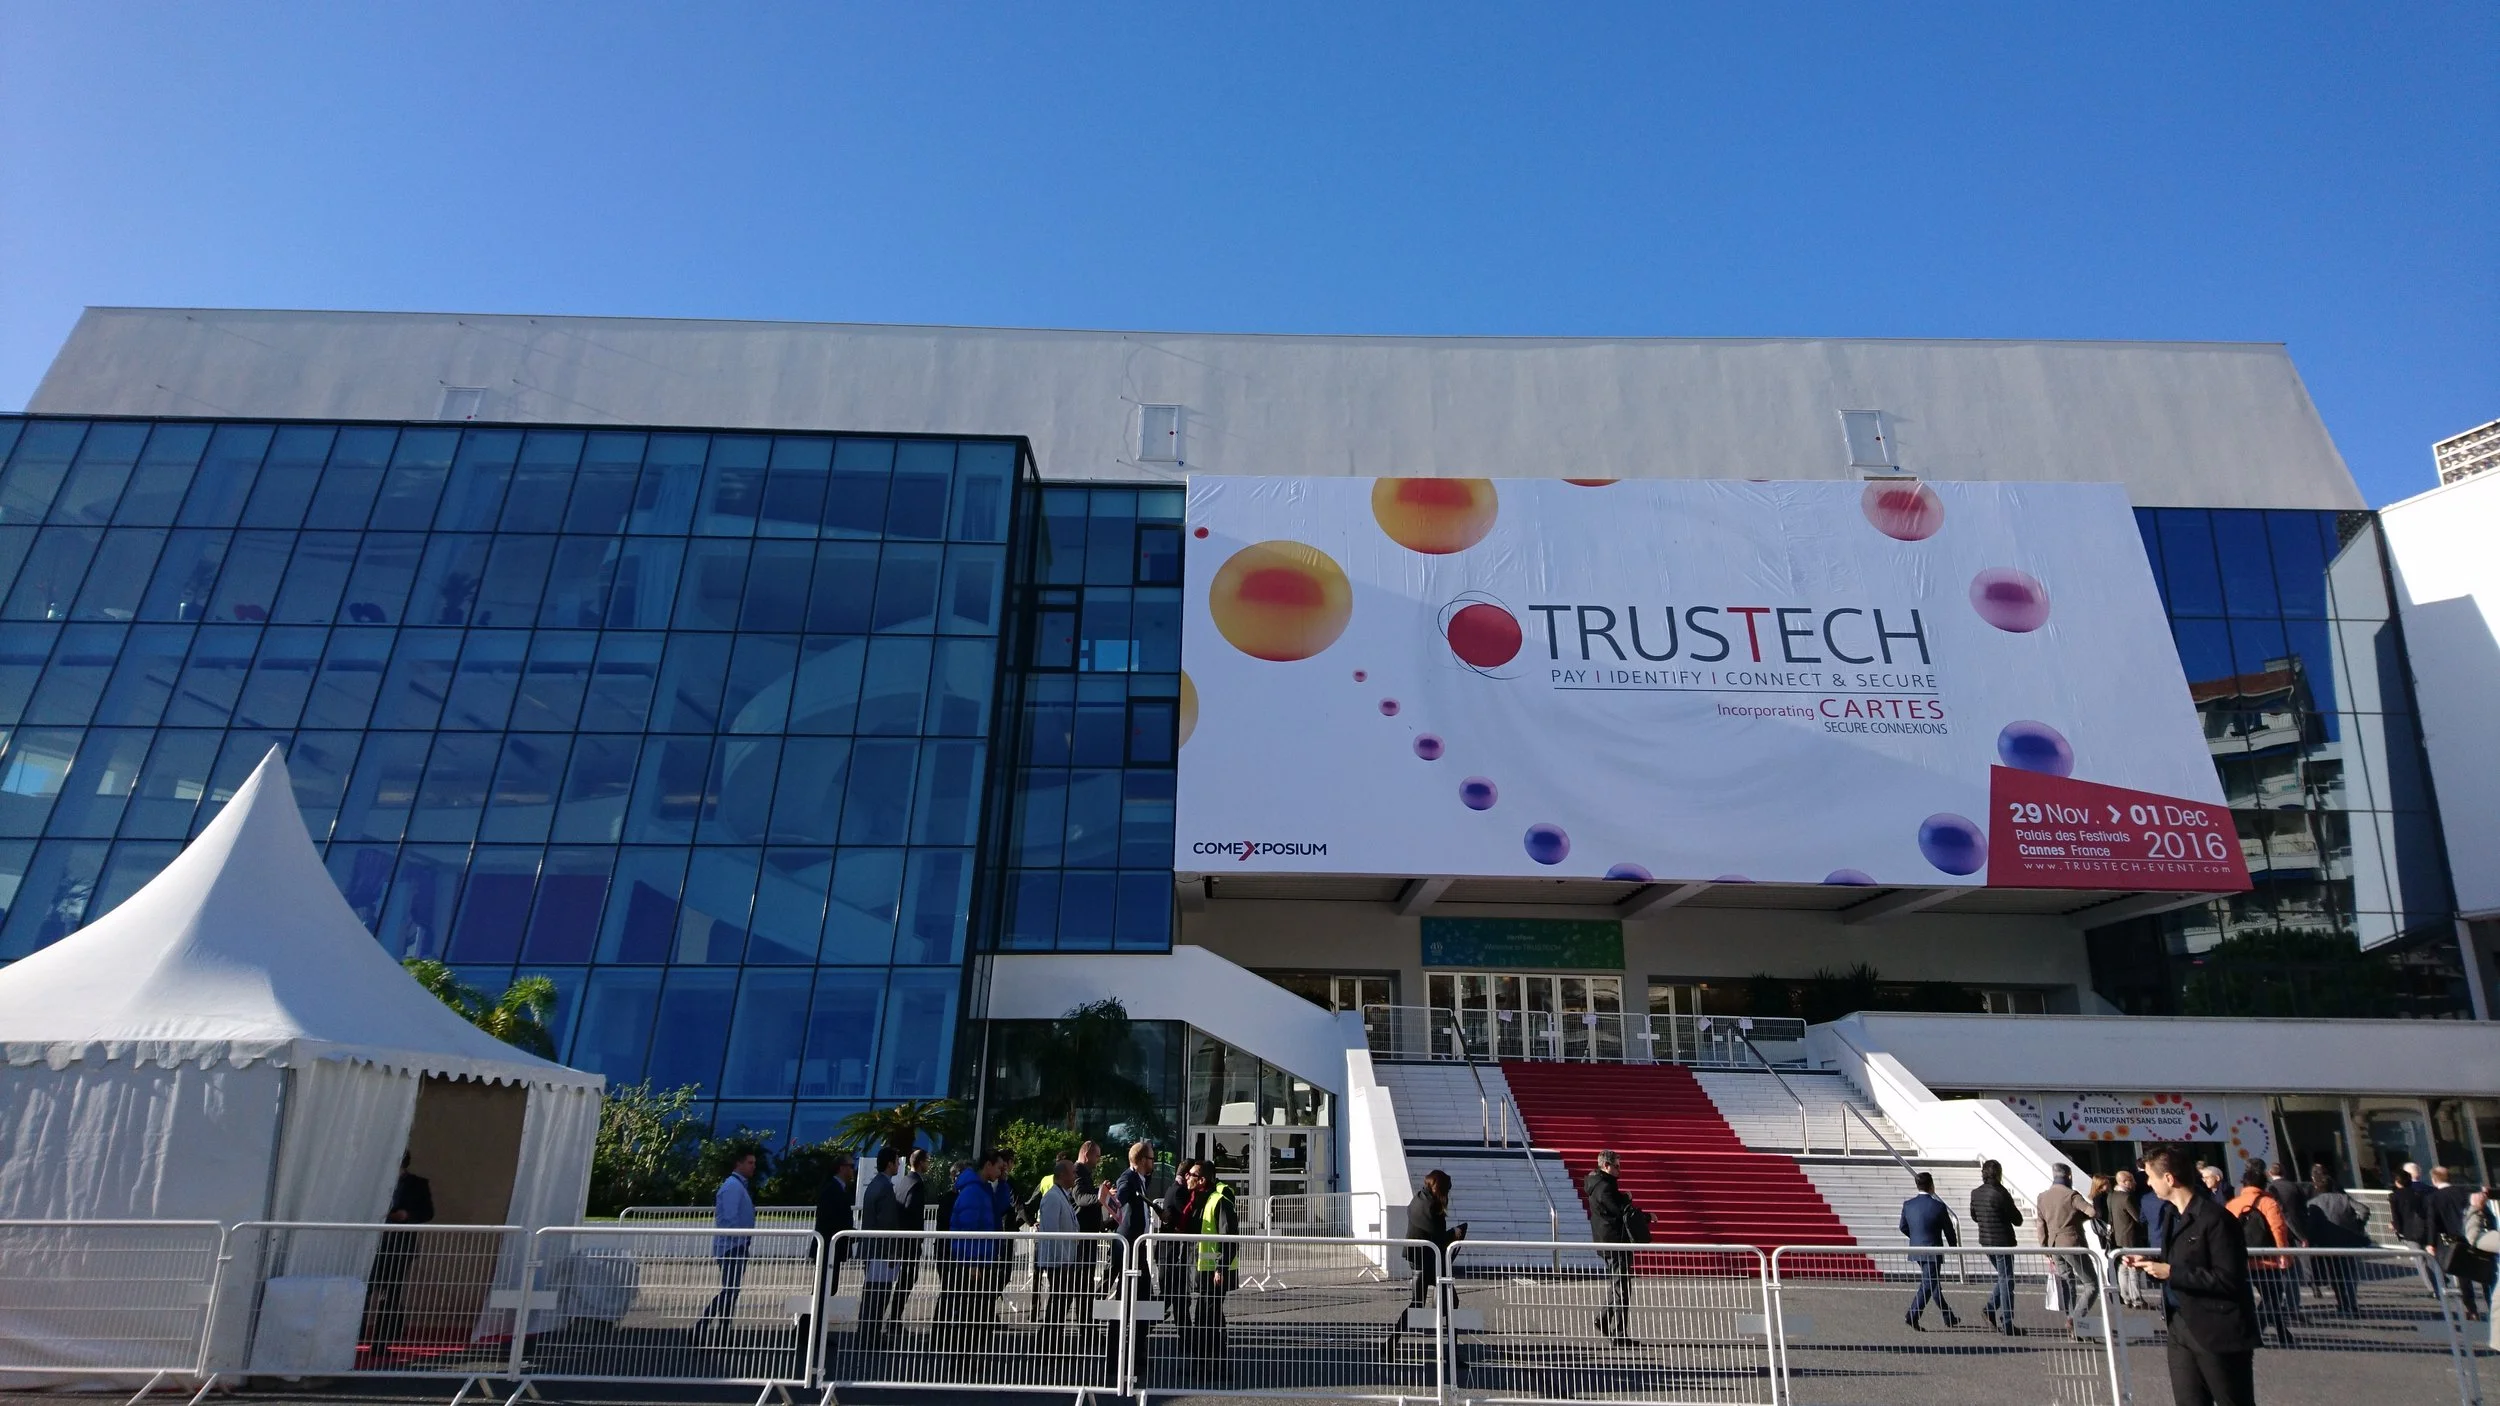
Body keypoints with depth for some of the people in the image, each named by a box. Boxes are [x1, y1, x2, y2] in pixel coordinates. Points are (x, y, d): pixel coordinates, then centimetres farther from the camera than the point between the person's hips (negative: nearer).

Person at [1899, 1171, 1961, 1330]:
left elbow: (1903, 1227, 10)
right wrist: (1954, 1247, 16)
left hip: (1916, 1251, 6)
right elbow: (1949, 1230, -5)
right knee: (1927, 1285, -1)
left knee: (1934, 1283, 20)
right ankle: (1912, 1317, -9)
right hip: (1932, 1252, -6)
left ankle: (1949, 1318, 31)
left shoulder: (1907, 1205, -1)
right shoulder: (1938, 1207, -15)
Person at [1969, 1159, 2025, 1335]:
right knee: (2006, 1281, 2)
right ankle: (2007, 1324, 5)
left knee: (2003, 1278, 22)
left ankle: (1990, 1308, 14)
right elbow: (2018, 1220, -10)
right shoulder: (2001, 1194, -18)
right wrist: (2015, 1210, 9)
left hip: (1985, 1242, 7)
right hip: (2002, 1242, -7)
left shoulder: (1975, 1193, 3)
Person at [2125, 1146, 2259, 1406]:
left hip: (2218, 1333, -9)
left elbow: (2228, 1279, -21)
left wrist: (2171, 1272, -22)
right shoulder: (2174, 1215, 12)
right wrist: (2150, 1263, 6)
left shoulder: (2214, 1218, -17)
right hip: (2181, 1330, 9)